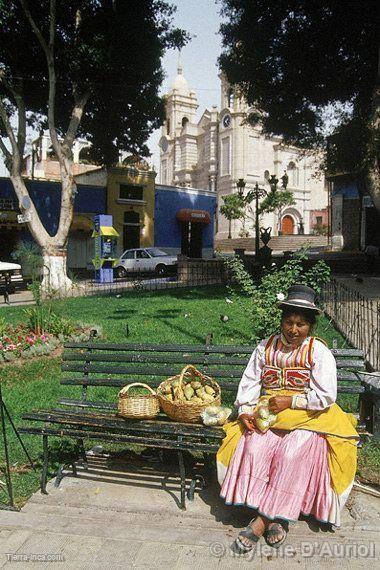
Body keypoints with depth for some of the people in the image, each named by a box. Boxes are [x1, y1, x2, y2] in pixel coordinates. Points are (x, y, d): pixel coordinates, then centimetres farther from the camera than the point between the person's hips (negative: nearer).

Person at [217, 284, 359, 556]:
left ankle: (262, 520, -19)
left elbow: (326, 396, -10)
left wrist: (290, 402, -15)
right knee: (253, 448, -24)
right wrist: (245, 410, -7)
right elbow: (249, 382, 9)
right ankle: (275, 518, -18)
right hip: (268, 412, 4)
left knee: (292, 455, -29)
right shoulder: (266, 347, 8)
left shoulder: (319, 352, -4)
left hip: (307, 416, -3)